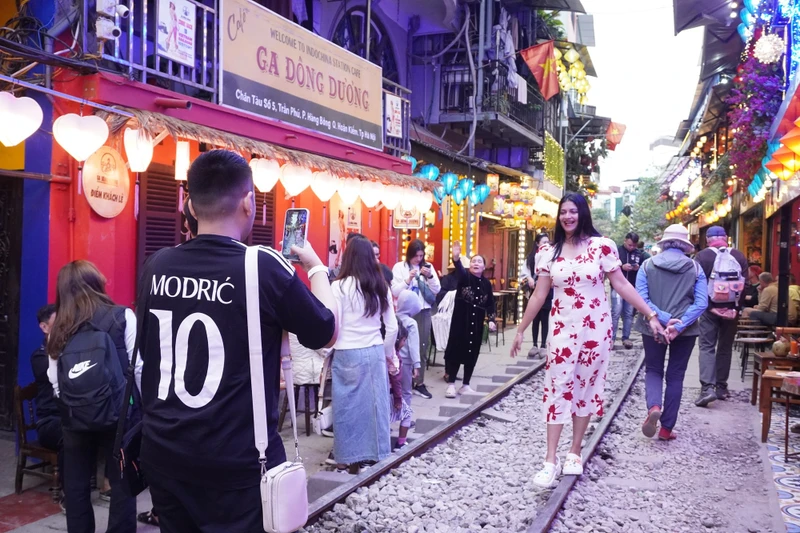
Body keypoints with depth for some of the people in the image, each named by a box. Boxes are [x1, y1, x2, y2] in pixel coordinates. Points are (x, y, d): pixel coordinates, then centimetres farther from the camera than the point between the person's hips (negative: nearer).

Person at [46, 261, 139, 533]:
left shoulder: (59, 327, 5)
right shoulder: (122, 316, -5)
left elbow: (54, 379, 4)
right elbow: (140, 367, -8)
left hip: (73, 417, 3)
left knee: (75, 485, 14)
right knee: (121, 483, 7)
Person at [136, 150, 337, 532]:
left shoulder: (156, 266, -2)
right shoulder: (265, 267, -17)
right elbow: (327, 334, -1)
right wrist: (316, 267, 12)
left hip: (163, 453, 5)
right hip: (238, 462, -5)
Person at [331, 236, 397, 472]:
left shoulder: (340, 286, -10)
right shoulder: (381, 286, 4)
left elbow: (333, 326, -10)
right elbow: (392, 327, 7)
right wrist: (388, 353, 20)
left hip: (347, 355, -4)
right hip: (375, 353, 4)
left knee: (349, 406, 6)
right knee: (374, 403, 12)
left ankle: (352, 458, 16)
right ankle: (377, 454, 22)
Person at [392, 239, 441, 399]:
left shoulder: (428, 267, 7)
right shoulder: (399, 267, -2)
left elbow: (436, 290, 5)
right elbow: (395, 292, -7)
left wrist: (430, 276, -11)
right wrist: (408, 280, -19)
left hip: (424, 312, 3)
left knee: (422, 348, 7)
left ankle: (419, 383, 16)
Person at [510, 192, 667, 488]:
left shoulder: (601, 246, -4)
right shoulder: (550, 253, 2)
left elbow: (621, 284, -2)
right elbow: (539, 295, 6)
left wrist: (650, 315, -6)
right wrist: (520, 330, 7)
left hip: (595, 327, -1)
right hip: (563, 328, 1)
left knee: (587, 387, 7)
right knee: (557, 387, -4)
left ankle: (574, 452, 21)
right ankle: (551, 459, -1)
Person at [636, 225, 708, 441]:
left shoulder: (647, 265, -3)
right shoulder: (695, 268, -2)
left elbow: (641, 298, -13)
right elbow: (701, 303, -10)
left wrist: (664, 319, -16)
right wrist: (678, 326, -17)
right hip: (685, 330, 0)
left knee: (653, 370, 16)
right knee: (675, 377, 11)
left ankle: (654, 407, -13)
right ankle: (666, 428, 13)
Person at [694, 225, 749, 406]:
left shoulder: (701, 256, -5)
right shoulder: (739, 256, 3)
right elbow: (745, 285, -2)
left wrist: (710, 307, -6)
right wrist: (736, 307, -1)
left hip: (710, 309, -3)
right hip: (731, 309, 3)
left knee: (707, 346, 0)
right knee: (725, 347, 14)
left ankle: (707, 388, -14)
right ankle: (721, 387, 19)